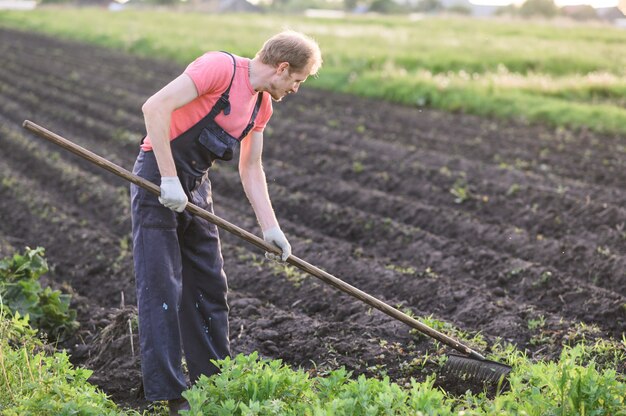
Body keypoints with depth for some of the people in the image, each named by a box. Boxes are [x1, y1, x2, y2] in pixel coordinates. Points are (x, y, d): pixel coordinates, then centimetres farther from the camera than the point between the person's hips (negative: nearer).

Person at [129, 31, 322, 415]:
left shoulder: (262, 105, 9)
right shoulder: (220, 67, -18)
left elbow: (251, 170, 14)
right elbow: (156, 107, -26)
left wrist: (270, 228, 5)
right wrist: (170, 178, -27)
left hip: (197, 187, 9)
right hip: (158, 179, -9)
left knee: (210, 287, 13)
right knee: (162, 287, -8)